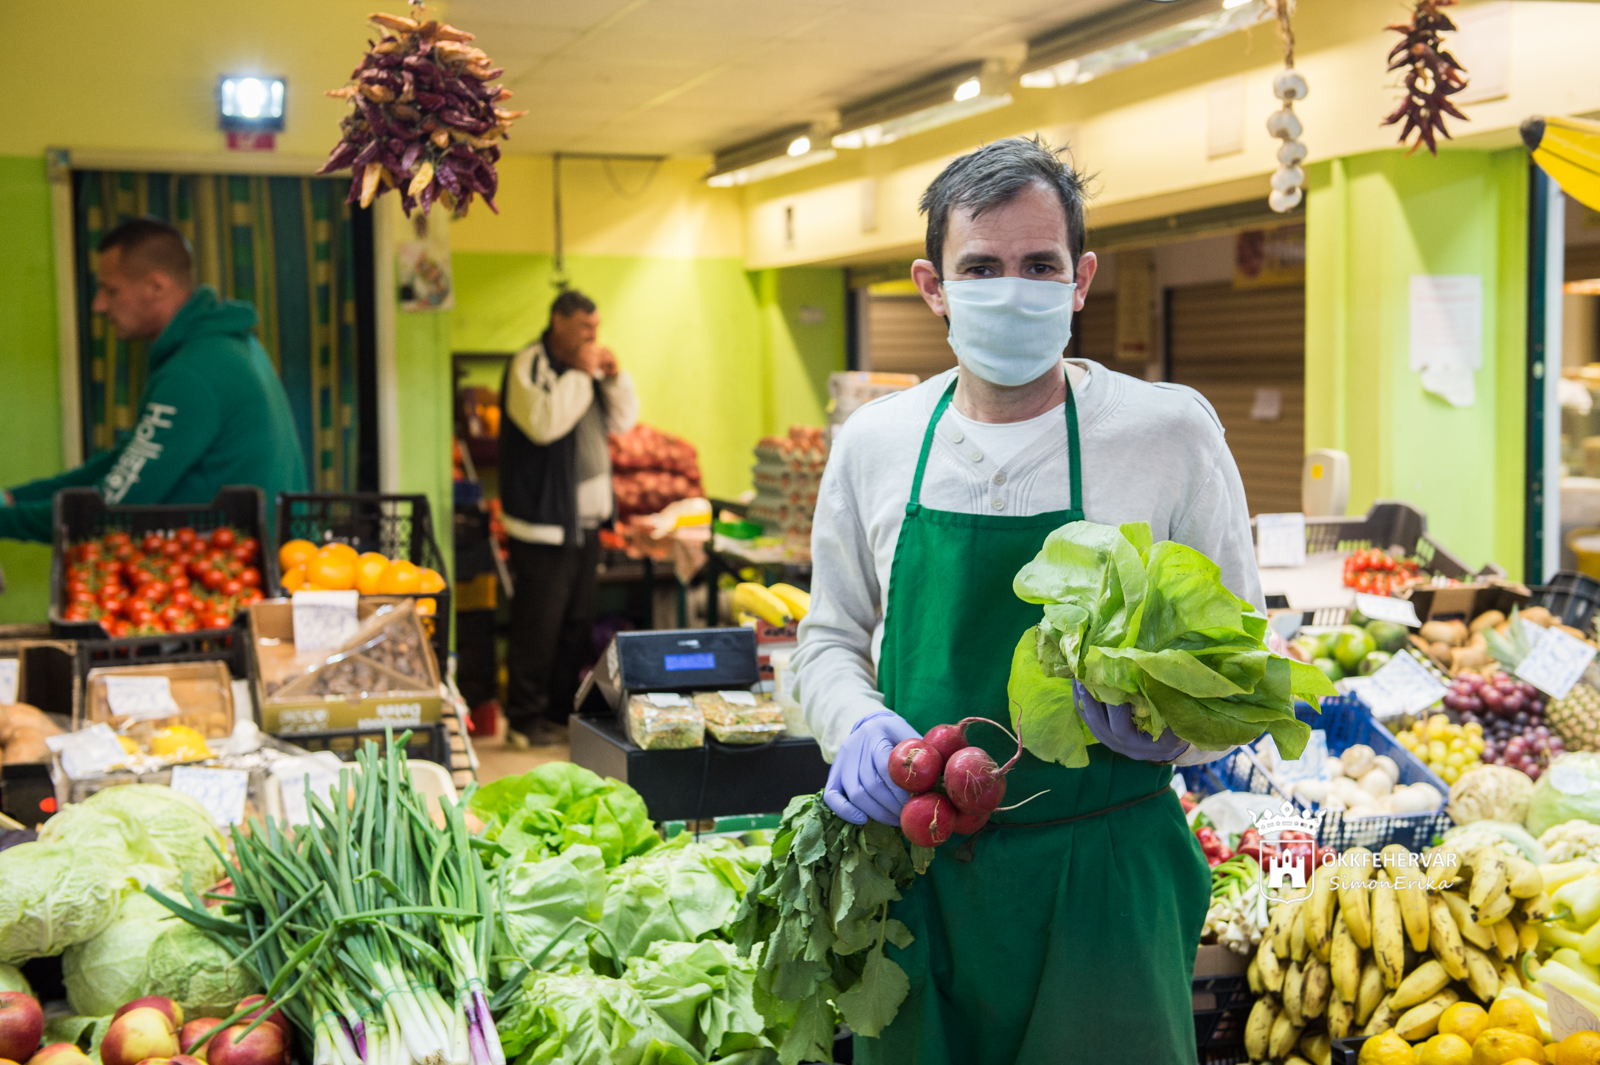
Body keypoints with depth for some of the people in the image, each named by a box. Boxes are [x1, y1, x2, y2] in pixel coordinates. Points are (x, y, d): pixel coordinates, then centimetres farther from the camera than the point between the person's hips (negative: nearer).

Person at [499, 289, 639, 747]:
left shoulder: (586, 366, 15)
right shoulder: (529, 365, -11)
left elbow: (623, 420, 17)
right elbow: (542, 422, -27)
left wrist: (614, 377, 1)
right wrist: (579, 375, -20)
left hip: (584, 519, 9)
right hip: (544, 522, -9)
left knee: (577, 623, 14)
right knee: (538, 625, -6)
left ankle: (562, 711, 24)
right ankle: (525, 721, 3)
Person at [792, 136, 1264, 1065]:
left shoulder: (1171, 430, -6)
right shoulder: (874, 443, 3)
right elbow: (831, 637, 14)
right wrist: (856, 724, -7)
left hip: (1102, 878, -2)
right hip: (914, 873, 3)